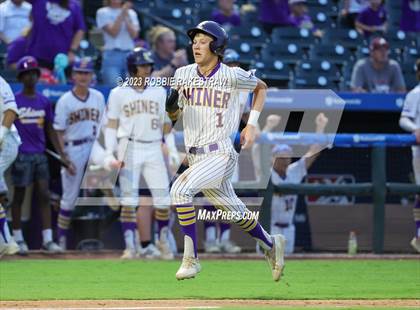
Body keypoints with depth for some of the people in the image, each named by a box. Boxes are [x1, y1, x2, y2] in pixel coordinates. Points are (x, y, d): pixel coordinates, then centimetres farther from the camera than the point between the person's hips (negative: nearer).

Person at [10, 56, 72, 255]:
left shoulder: (44, 102, 9)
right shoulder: (14, 101, -2)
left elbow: (50, 131, 13)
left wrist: (62, 155, 8)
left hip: (40, 155, 3)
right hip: (21, 155, -3)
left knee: (44, 195, -1)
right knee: (19, 196, 3)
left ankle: (48, 240, -2)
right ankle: (18, 239, 11)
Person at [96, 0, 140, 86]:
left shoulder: (131, 13, 12)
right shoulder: (103, 12, 3)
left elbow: (134, 34, 0)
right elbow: (113, 32, -8)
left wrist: (126, 17, -6)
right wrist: (122, 14, -9)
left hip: (130, 54, 3)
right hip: (112, 54, -3)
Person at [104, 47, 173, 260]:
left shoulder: (159, 92, 12)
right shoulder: (118, 93, 5)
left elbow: (166, 126, 14)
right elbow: (112, 125, 4)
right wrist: (109, 154, -6)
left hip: (154, 149, 2)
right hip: (129, 148, -2)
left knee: (163, 199, -2)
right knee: (129, 199, -7)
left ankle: (163, 240, 16)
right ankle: (130, 246, -5)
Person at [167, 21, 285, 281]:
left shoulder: (231, 76, -9)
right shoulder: (183, 75, 3)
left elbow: (261, 87, 10)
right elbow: (174, 117, 11)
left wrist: (252, 124, 2)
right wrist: (171, 106, -13)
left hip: (221, 155, -6)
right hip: (195, 158, 6)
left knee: (180, 189, -28)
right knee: (235, 213, 18)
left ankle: (191, 258, -21)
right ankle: (271, 244, 45)